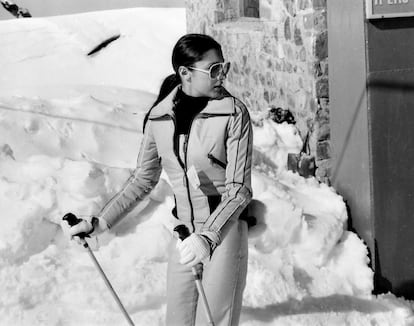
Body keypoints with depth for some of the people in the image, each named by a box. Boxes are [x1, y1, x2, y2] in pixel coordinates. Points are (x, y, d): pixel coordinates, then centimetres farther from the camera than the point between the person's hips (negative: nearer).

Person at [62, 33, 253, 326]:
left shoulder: (233, 113, -11)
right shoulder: (160, 117, 0)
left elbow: (239, 189, -14)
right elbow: (143, 180, 13)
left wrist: (208, 237, -28)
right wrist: (100, 222, 10)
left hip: (224, 228, -4)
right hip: (185, 235, 4)